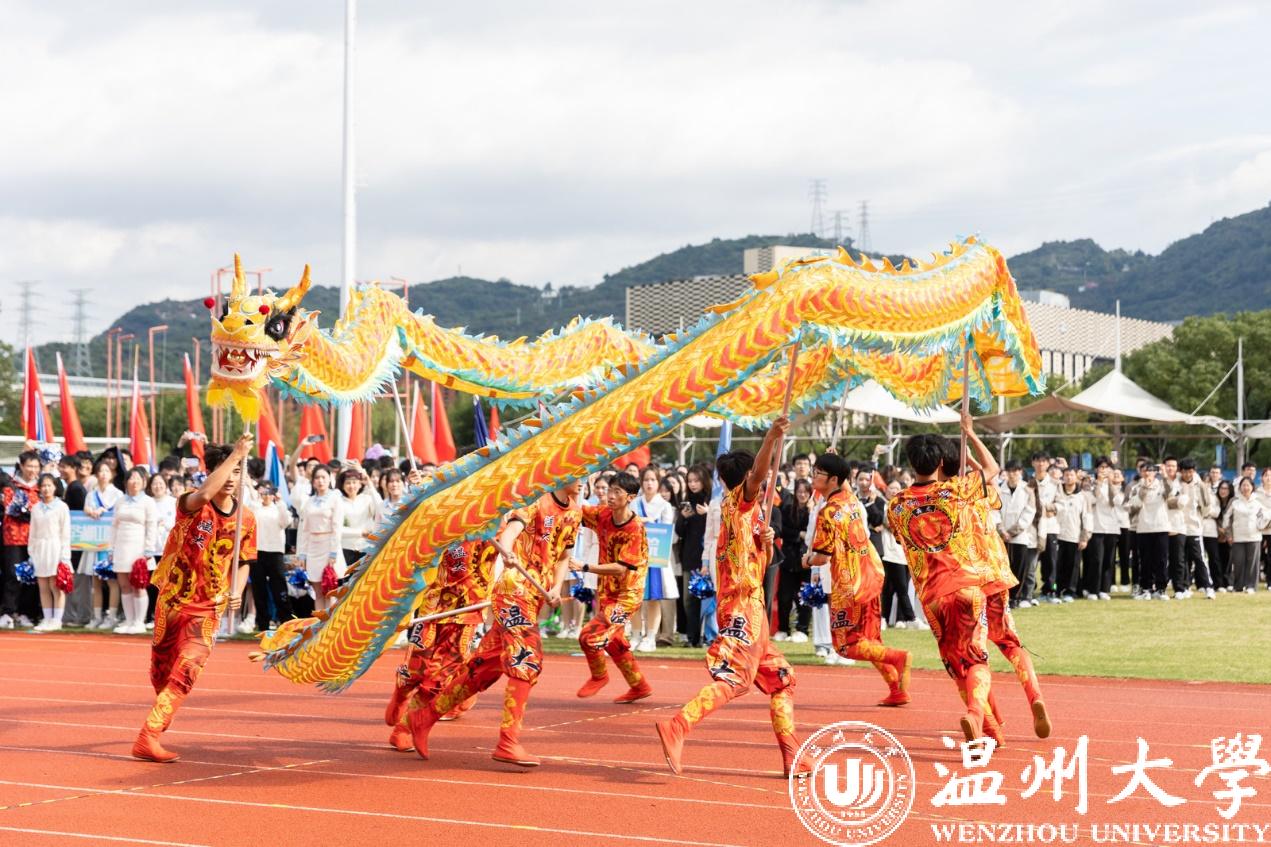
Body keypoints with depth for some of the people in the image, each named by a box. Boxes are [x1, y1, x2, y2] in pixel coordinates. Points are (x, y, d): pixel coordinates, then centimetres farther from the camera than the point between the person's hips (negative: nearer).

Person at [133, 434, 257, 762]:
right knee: (161, 667, 16)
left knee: (188, 668, -18)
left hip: (209, 606, 1)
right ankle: (160, 715, 45)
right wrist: (235, 453, -39)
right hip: (173, 599, -1)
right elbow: (204, 494, -39)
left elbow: (243, 563, 11)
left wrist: (236, 592, -9)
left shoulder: (246, 520, -2)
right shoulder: (192, 505, -13)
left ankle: (148, 737, -20)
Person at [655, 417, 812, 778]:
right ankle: (677, 726, -31)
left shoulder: (739, 508, 20)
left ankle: (792, 757, 13)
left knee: (781, 678, 13)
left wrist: (763, 542, -1)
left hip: (749, 605, 9)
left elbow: (756, 560, 19)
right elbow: (758, 475, -23)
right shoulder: (740, 500, -2)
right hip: (744, 603, -9)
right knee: (733, 678, -20)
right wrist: (771, 437, -36)